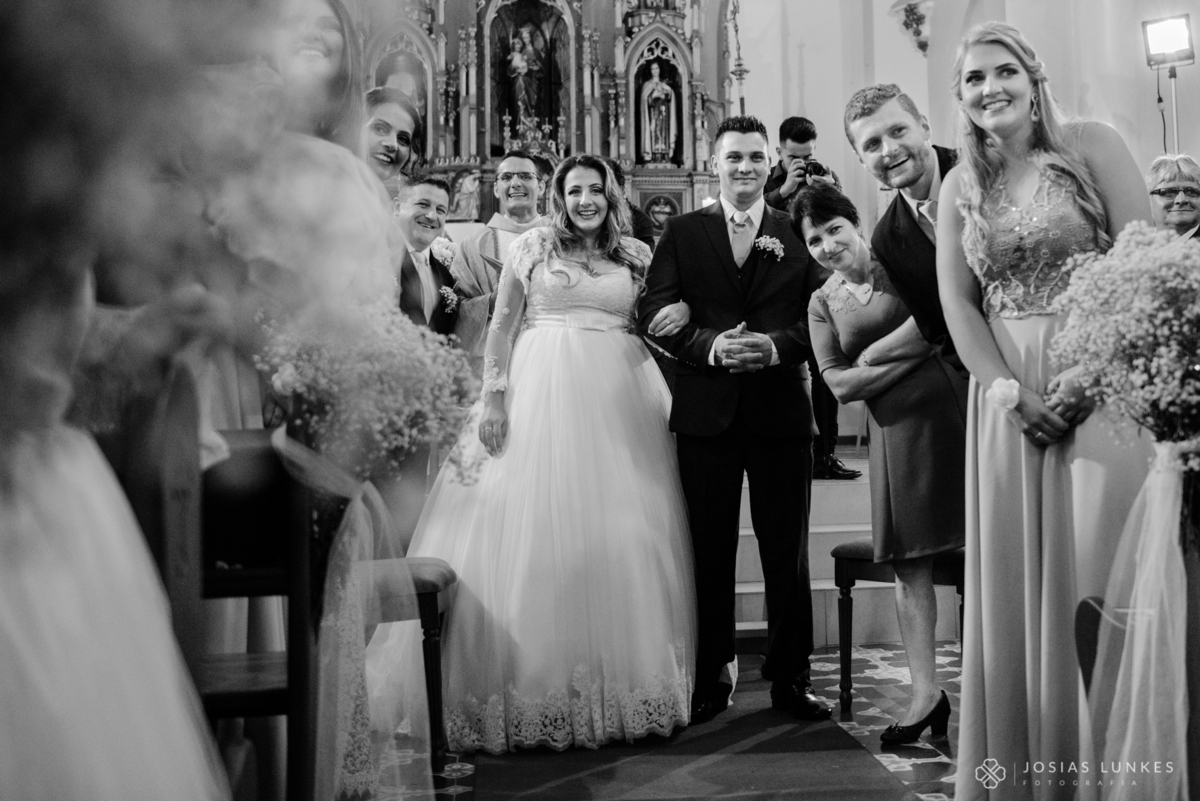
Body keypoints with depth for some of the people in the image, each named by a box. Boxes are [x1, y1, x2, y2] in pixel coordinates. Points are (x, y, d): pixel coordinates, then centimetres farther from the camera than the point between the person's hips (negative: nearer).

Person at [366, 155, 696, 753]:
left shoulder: (637, 255, 14)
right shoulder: (532, 247, 7)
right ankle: (534, 683, 5)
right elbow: (500, 326, 4)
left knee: (622, 534, 2)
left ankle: (621, 678, 14)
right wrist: (494, 396, -5)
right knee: (533, 530, -4)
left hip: (618, 402, 3)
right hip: (544, 391, -2)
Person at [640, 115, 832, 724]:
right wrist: (710, 345, -16)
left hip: (782, 411, 0)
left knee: (787, 553, 7)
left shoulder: (799, 232, 8)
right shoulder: (682, 233, 8)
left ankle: (790, 678, 19)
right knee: (710, 553, 7)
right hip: (705, 411, 0)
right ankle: (709, 680, 18)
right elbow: (655, 312, -1)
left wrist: (777, 345, -16)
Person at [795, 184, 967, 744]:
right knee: (910, 566, 5)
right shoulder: (822, 303, 12)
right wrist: (914, 353, -6)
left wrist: (877, 352, -8)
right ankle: (926, 694, 14)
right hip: (897, 430, 3)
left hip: (956, 410, -3)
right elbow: (840, 384, 1)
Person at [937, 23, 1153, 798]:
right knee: (1013, 583, 5)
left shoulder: (1093, 145, 1)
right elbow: (957, 302, 6)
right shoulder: (960, 187, 12)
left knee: (1095, 574, -4)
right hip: (1008, 394, 4)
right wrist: (1007, 390, -9)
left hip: (1100, 382, -3)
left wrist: (1087, 372, -15)